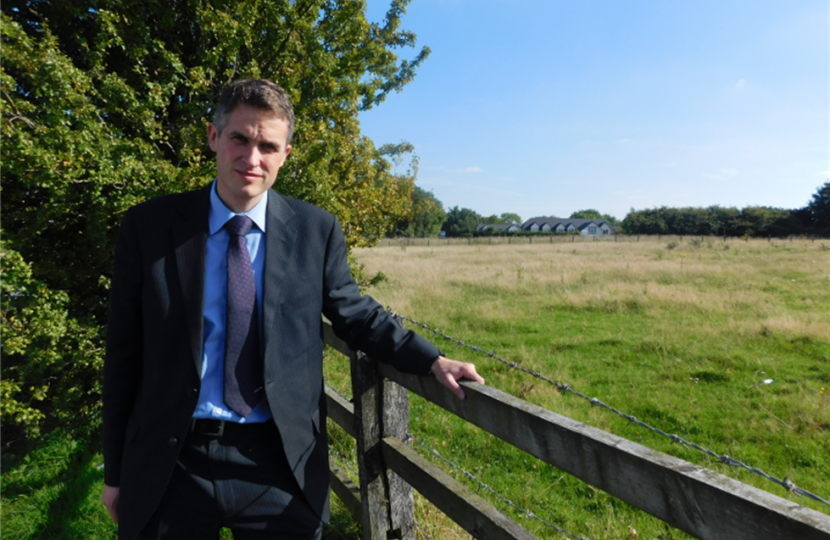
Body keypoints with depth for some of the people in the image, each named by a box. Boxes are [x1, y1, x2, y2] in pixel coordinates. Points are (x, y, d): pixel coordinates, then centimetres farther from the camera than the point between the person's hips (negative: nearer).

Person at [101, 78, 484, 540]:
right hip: (170, 465, 1)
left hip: (280, 466, 0)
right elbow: (124, 354, 1)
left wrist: (433, 361, -5)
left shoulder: (317, 230, -2)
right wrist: (116, 473, 4)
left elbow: (356, 314, 8)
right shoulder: (150, 226, -2)